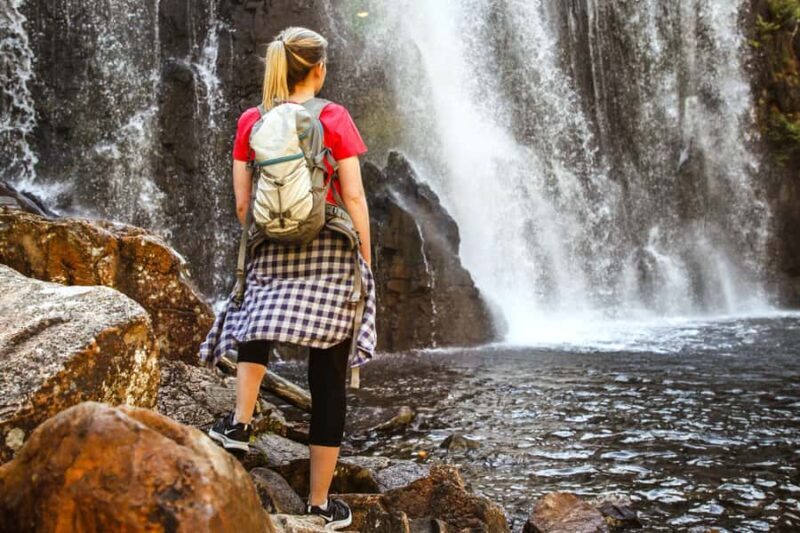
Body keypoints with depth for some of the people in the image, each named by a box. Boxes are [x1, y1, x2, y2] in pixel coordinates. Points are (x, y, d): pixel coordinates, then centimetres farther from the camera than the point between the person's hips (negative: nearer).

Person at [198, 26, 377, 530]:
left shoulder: (251, 122, 6)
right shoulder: (334, 118, -2)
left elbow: (242, 204, 6)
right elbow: (354, 196, -6)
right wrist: (366, 260, 3)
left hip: (272, 253, 3)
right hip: (330, 253, -2)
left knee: (255, 323, 34)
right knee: (328, 378, 4)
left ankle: (240, 422, 17)